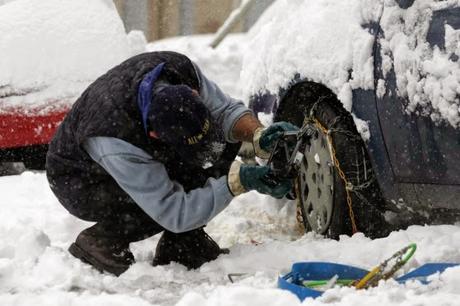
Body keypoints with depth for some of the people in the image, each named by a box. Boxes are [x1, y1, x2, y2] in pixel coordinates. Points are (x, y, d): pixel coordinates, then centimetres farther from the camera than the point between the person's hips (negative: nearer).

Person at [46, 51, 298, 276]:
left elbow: (224, 109, -12)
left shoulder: (181, 69, -28)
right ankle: (100, 241, -8)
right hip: (79, 183, -7)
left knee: (223, 140, -12)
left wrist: (259, 136, -32)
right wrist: (239, 181, -43)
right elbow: (174, 213, -38)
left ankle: (181, 244, -3)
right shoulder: (114, 140, -43)